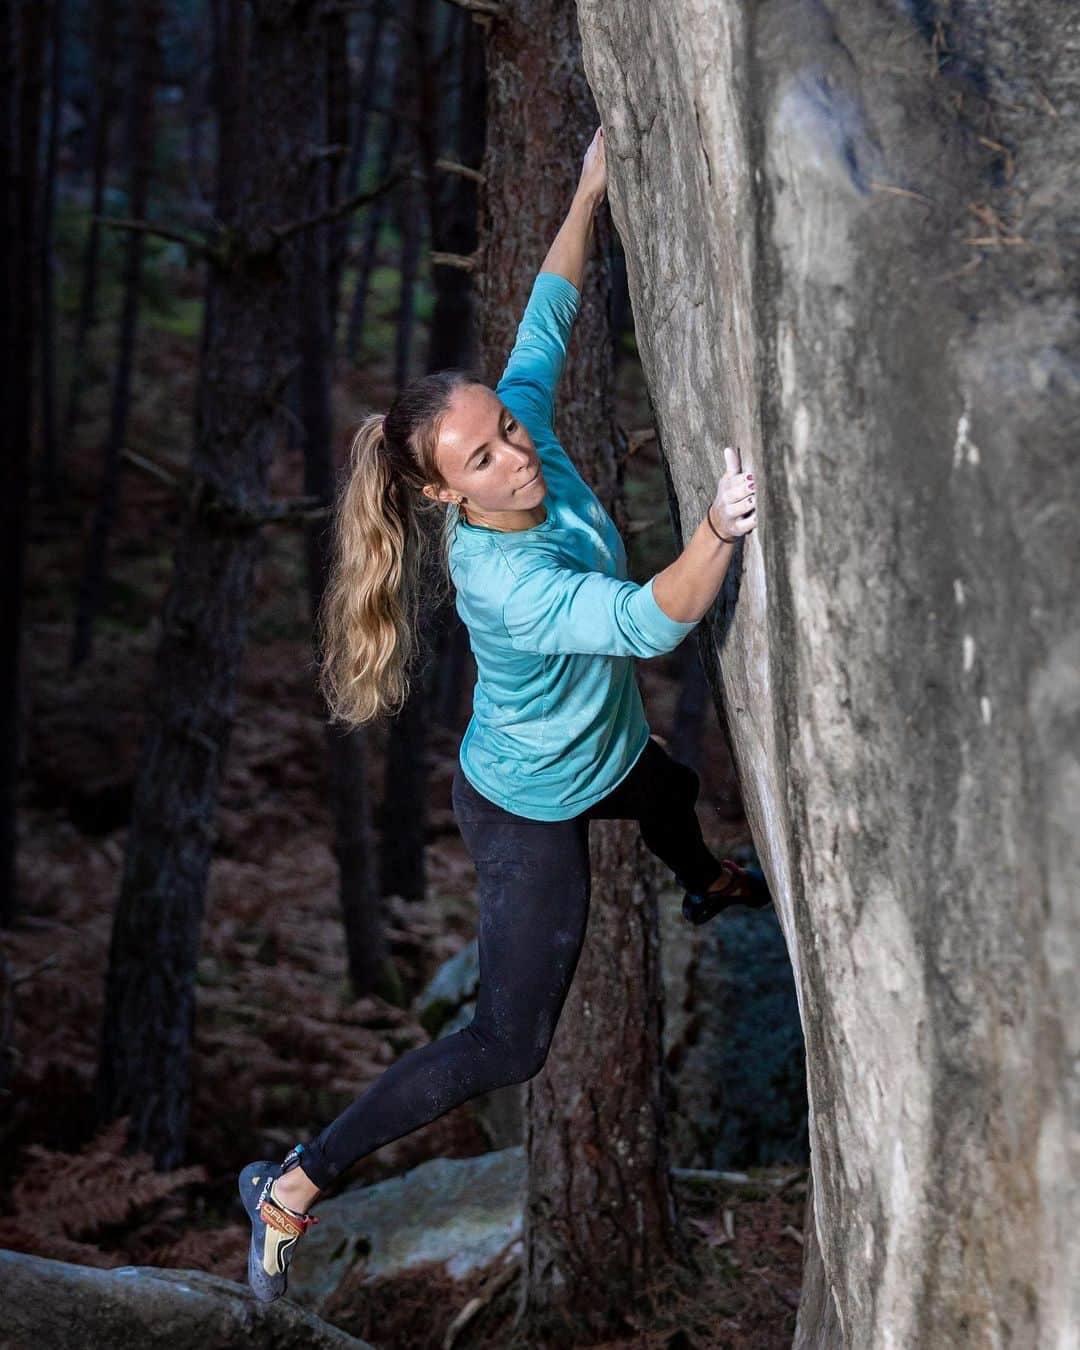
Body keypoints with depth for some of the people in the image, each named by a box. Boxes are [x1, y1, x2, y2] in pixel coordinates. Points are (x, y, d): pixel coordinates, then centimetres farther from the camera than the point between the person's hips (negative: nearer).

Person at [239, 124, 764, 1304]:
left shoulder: (528, 431, -22)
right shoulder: (500, 581, -42)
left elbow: (545, 320, -6)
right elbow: (650, 622, -53)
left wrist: (589, 195, -4)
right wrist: (718, 533, -71)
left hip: (603, 752, 9)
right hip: (528, 814, -9)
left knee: (672, 790, 40)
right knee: (508, 1046, -4)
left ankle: (708, 891, 78)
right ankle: (293, 1187, 3)